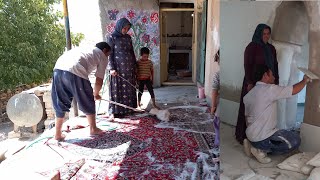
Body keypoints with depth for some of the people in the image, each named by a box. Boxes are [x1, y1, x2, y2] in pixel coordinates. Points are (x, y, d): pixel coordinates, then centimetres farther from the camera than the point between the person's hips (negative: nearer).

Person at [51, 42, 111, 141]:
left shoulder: (84, 49, 37)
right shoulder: (102, 57, 19)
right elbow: (99, 80, 14)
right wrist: (96, 94, 32)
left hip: (58, 68, 6)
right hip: (74, 72, -6)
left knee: (60, 104, 19)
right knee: (88, 102, 15)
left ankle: (58, 134, 26)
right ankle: (93, 129, 29)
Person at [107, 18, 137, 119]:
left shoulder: (128, 37, 12)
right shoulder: (112, 38, -3)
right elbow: (109, 54, -7)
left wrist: (135, 65, 13)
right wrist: (111, 68, -15)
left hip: (129, 67, 6)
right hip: (118, 68, -5)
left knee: (130, 89, 7)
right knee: (117, 89, -3)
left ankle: (128, 108, 17)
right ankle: (114, 111, 3)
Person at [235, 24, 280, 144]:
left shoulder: (271, 48, 13)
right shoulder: (251, 47, -6)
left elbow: (275, 65, 15)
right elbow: (247, 66, -12)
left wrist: (276, 81, 10)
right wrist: (249, 83, -18)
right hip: (254, 82, -6)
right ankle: (243, 135, 7)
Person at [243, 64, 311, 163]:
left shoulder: (248, 95, 9)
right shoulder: (270, 89, -16)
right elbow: (294, 90, -13)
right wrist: (305, 80, 7)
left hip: (250, 136, 9)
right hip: (261, 138, -9)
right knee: (295, 140, 4)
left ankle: (253, 145, 11)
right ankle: (262, 150, -3)